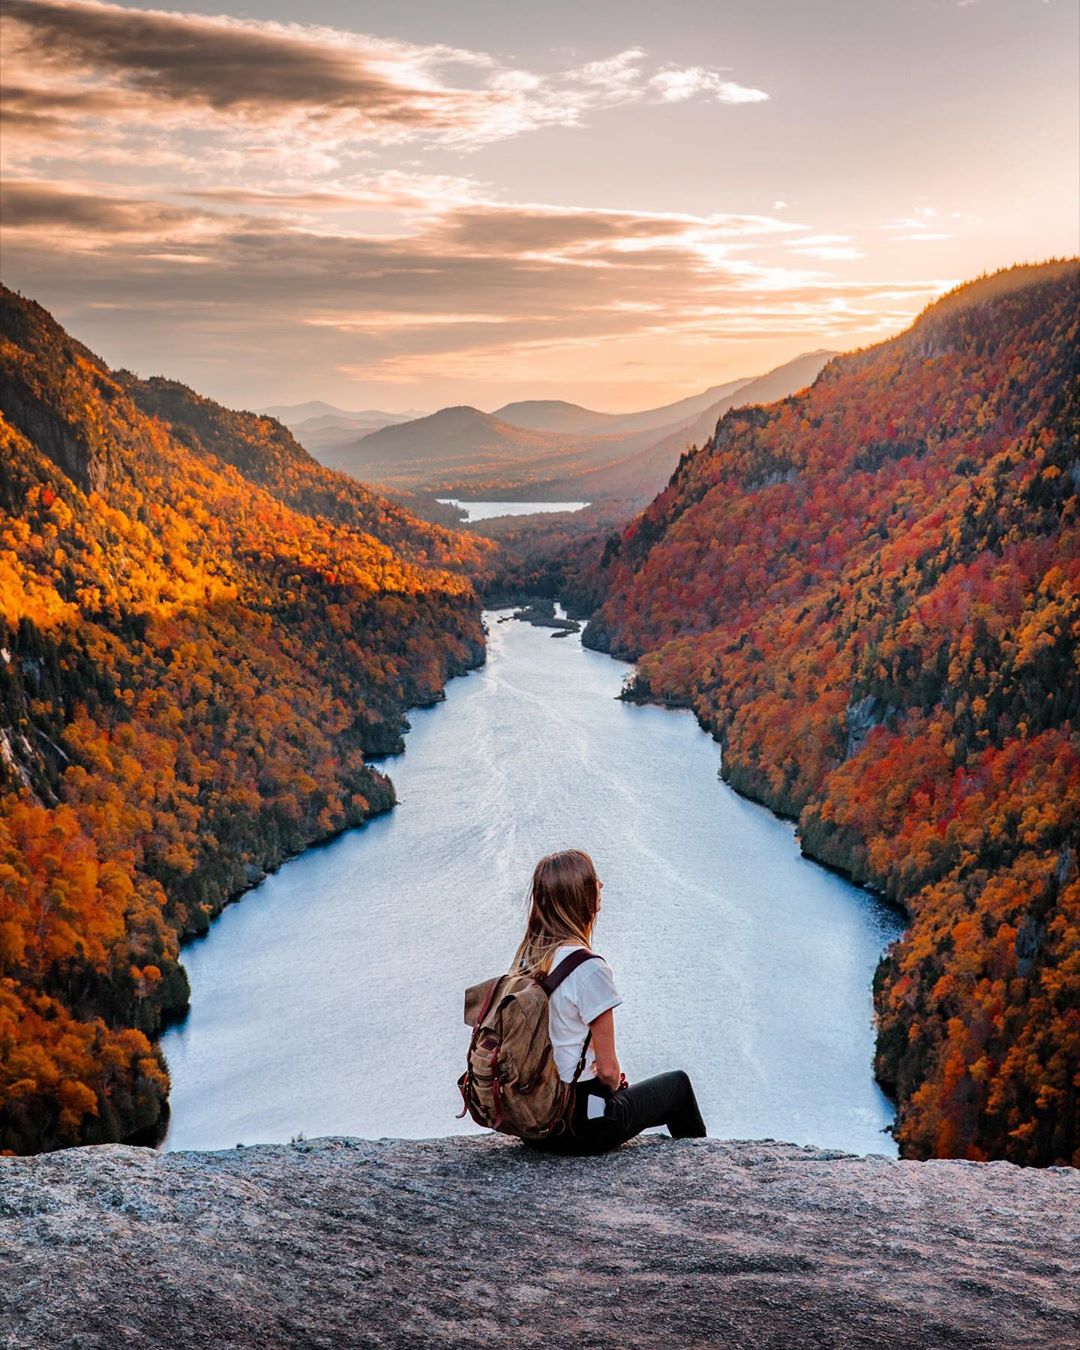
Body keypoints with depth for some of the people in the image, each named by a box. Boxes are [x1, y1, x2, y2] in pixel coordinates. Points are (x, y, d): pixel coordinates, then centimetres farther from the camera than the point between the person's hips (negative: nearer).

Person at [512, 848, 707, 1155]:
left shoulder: (526, 956, -1)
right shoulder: (589, 969, -23)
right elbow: (608, 1069, -17)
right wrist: (614, 1085, 5)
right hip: (582, 1127, -7)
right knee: (678, 1083, 18)